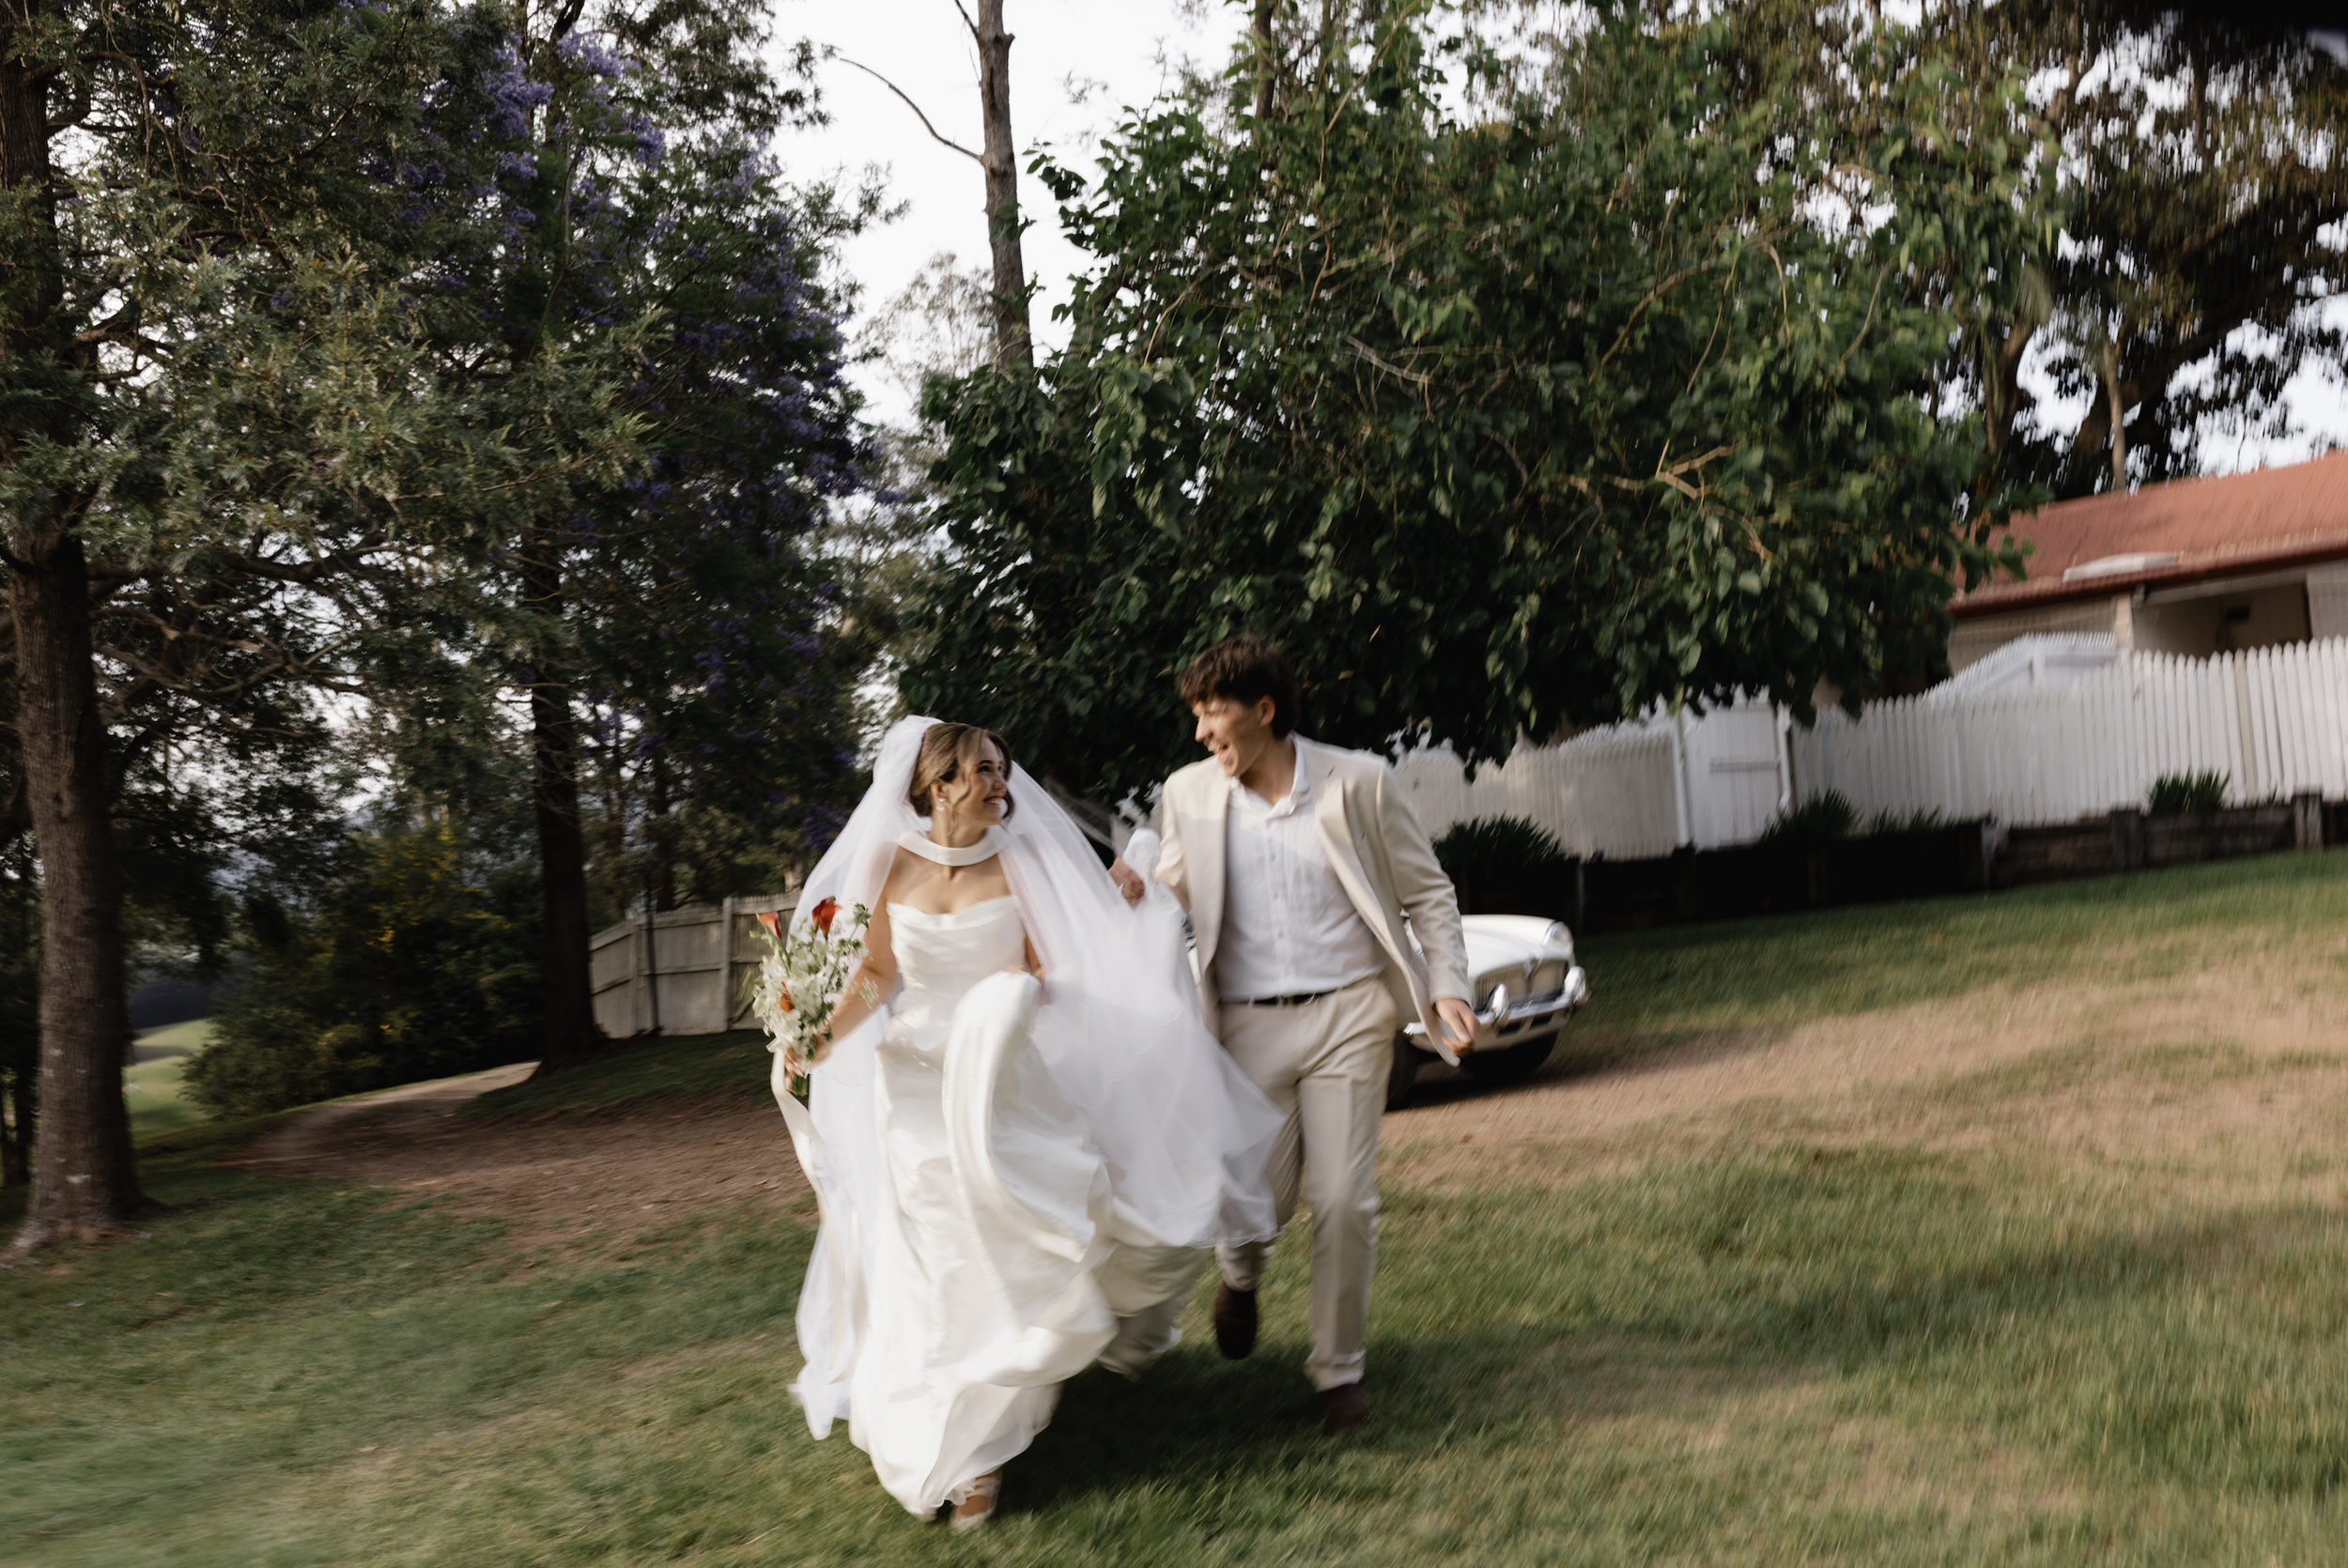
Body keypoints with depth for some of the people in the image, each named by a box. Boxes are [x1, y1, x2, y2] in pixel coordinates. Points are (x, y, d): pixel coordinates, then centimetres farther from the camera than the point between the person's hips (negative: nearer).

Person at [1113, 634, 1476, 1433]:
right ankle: (1241, 1270, 37)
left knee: (1344, 1201, -1)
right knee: (1259, 1199, -2)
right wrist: (1139, 892, -11)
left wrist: (1447, 987, -5)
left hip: (1348, 1014, -1)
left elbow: (1427, 893, 5)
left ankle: (1339, 1367, 20)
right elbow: (1176, 897, 12)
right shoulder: (1188, 795, 3)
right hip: (1249, 1025, 1)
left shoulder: (1357, 781, -2)